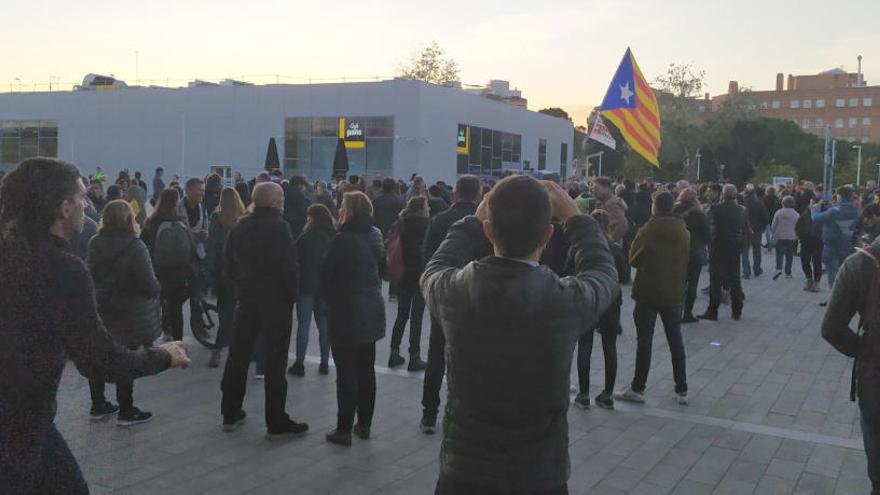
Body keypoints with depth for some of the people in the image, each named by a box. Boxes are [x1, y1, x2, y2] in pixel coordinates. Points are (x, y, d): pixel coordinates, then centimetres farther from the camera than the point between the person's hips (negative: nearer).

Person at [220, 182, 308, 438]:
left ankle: (230, 414, 24)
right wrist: (292, 295, -7)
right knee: (274, 362, -2)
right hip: (275, 301, -7)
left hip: (246, 299, 7)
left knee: (238, 356, 14)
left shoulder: (240, 226, 7)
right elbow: (288, 266, -19)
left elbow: (229, 262, 11)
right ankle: (276, 422, 3)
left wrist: (240, 286, 16)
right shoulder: (278, 227, -15)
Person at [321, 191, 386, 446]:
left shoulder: (343, 240, -17)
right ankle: (364, 424, 22)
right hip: (372, 312, 7)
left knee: (346, 373, -1)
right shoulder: (375, 236, 5)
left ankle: (344, 429, 4)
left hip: (346, 313, -7)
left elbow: (327, 275, -11)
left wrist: (327, 301, 5)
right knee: (366, 370, 13)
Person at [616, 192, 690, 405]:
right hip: (673, 294, 4)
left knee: (644, 341, 2)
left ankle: (637, 388, 8)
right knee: (676, 341, 10)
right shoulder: (684, 232, 1)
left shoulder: (648, 230, -12)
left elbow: (633, 258, -2)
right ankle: (682, 390, 14)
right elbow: (686, 262, 9)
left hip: (648, 293, -4)